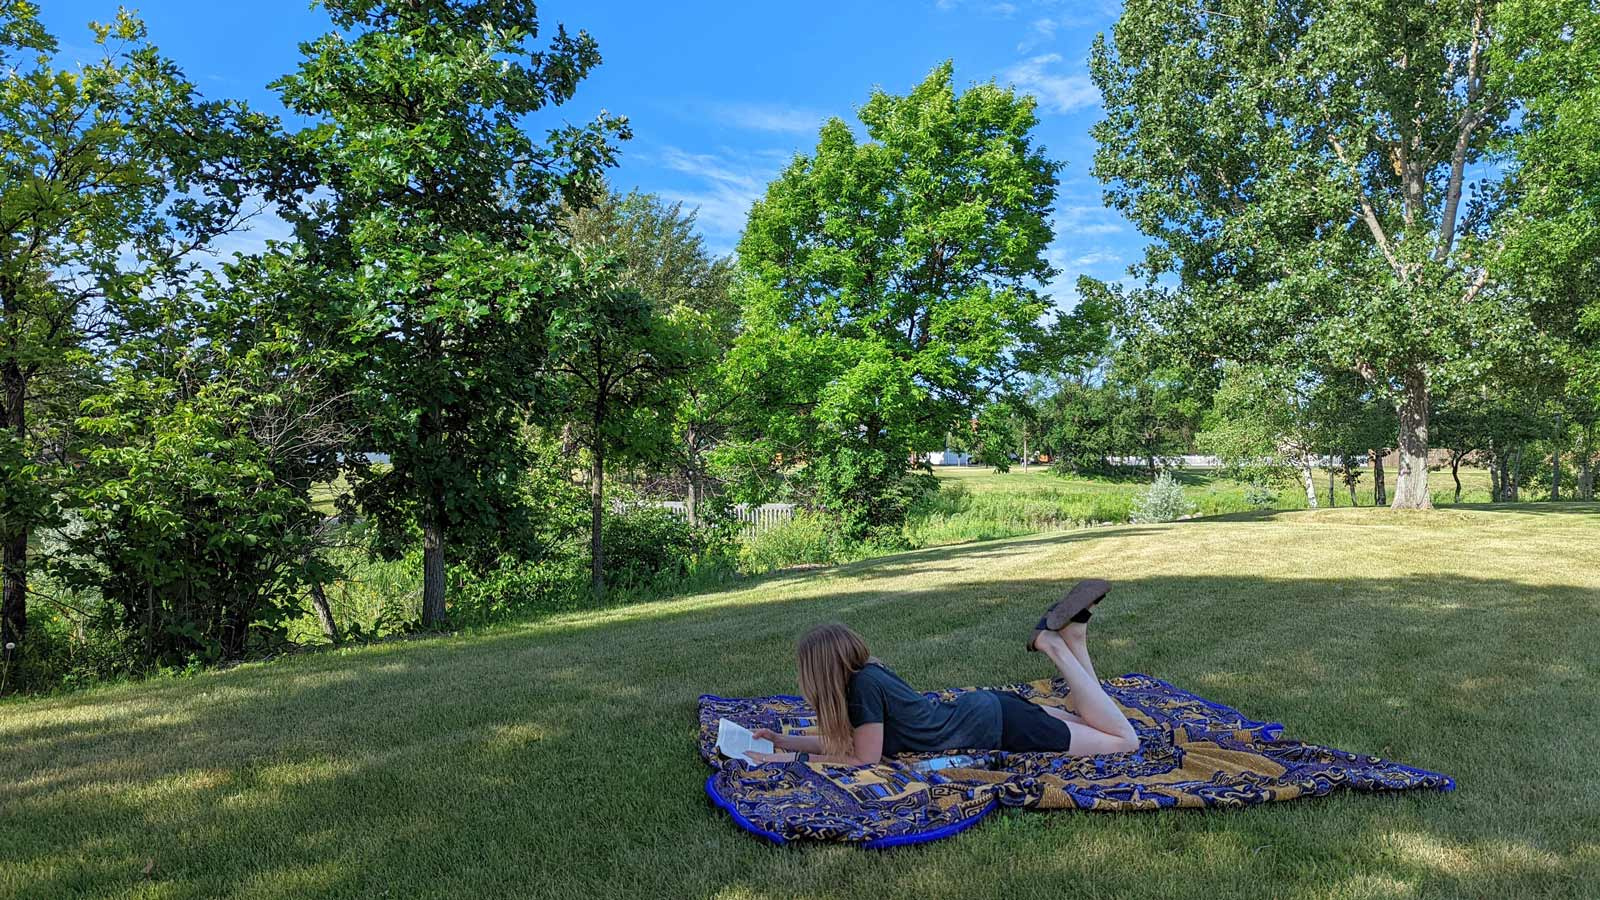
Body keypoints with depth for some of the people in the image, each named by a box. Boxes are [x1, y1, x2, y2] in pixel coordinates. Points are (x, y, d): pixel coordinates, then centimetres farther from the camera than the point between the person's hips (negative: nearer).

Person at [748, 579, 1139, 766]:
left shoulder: (864, 685, -26)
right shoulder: (866, 670, -1)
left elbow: (864, 759, -19)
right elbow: (844, 740, 10)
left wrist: (793, 758, -15)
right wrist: (784, 740, 6)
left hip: (999, 725, -7)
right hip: (986, 709, 7)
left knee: (1125, 740, -3)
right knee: (1088, 725, 25)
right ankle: (1068, 636, 11)